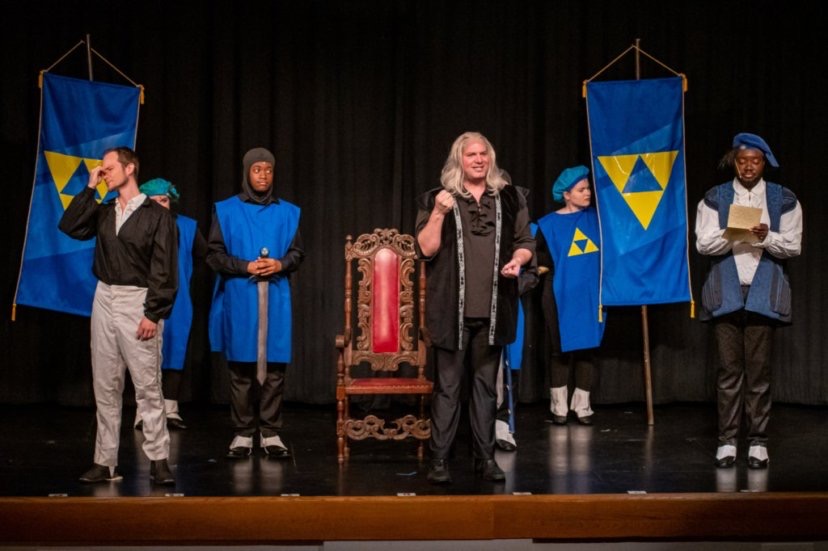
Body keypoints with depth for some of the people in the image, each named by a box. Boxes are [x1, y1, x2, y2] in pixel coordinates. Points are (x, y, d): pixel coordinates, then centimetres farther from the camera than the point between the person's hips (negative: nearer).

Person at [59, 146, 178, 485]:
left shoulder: (156, 215, -5)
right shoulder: (103, 212, 12)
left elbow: (164, 270, -9)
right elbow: (69, 227, -2)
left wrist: (153, 314, -15)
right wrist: (90, 188, -2)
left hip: (138, 301, -6)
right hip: (104, 300, 6)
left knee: (148, 387, -5)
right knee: (105, 387, 7)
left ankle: (158, 461, 0)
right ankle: (105, 461, 12)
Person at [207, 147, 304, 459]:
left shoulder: (287, 212, 10)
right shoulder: (226, 210, 5)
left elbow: (297, 253, 11)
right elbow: (214, 255, 2)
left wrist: (280, 264, -9)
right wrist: (245, 267, -12)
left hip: (276, 299, 1)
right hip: (239, 299, -1)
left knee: (274, 367, 0)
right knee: (241, 368, 0)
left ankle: (271, 434, 7)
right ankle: (243, 434, 7)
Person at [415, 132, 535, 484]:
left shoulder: (509, 199, 10)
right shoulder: (437, 199, 3)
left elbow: (525, 243, 15)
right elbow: (425, 249, -4)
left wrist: (517, 260, -6)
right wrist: (439, 214, -16)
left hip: (493, 309, 3)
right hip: (452, 309, -3)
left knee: (486, 384, 9)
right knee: (447, 386, -2)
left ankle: (485, 457, 15)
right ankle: (439, 459, 2)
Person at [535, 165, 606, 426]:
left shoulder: (595, 218, 6)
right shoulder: (550, 224, -2)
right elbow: (541, 259, -2)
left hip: (591, 294, 3)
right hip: (561, 295, -3)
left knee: (588, 348, 3)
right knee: (562, 349, 1)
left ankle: (582, 405, 12)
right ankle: (559, 406, 11)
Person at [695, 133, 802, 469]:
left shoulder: (784, 199, 7)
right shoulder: (715, 198, 7)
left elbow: (793, 247, 3)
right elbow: (703, 244, 1)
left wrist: (766, 237, -15)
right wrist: (730, 234, -17)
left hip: (763, 292, 0)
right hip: (726, 291, 0)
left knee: (759, 368, -2)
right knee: (729, 368, -1)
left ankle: (758, 442, 4)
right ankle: (727, 441, 3)